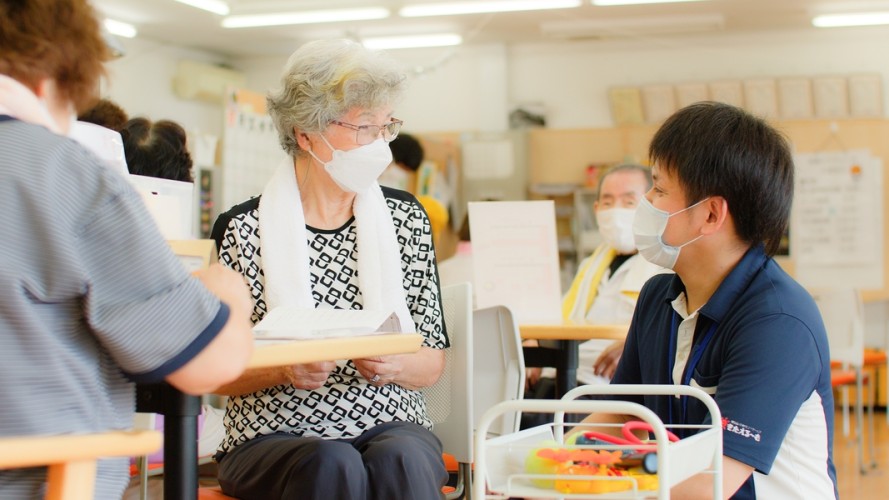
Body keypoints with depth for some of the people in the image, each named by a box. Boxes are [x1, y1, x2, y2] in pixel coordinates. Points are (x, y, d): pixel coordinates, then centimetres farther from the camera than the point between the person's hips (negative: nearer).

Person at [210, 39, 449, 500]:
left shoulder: (405, 218, 7)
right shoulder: (245, 229, -3)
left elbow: (433, 363, 9)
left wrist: (396, 365, -13)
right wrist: (283, 371, -19)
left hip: (390, 423, 2)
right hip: (274, 436, -2)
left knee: (402, 460, -31)